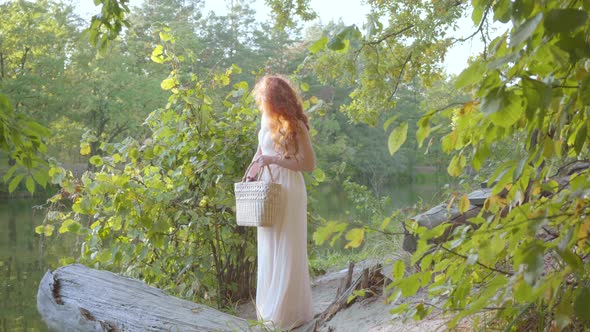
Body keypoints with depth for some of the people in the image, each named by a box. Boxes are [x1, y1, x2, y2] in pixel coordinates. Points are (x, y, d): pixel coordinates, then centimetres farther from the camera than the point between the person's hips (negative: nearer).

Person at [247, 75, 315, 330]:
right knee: (268, 249, 12)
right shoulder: (266, 119, 6)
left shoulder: (296, 126, -14)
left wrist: (274, 160, -21)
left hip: (288, 189, -7)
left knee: (287, 251, 0)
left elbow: (309, 164, -16)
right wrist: (248, 178, 11)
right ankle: (270, 307, 24)